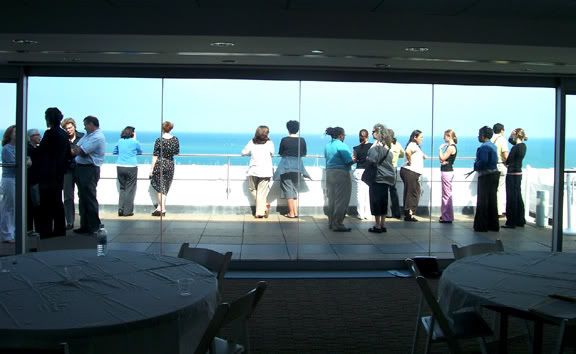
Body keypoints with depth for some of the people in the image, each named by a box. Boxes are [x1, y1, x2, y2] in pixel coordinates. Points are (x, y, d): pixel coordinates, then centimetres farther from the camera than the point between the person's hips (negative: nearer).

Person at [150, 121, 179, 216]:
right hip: (170, 165, 3)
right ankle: (160, 207, 14)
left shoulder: (159, 140, -11)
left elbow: (155, 156, -10)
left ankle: (162, 208, 5)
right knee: (165, 188, 12)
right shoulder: (175, 140, -3)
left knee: (159, 187, 8)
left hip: (159, 165, -3)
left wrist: (152, 168, -4)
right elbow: (177, 153, 9)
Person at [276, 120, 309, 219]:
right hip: (297, 166, 3)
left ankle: (291, 213, 3)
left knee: (288, 189, 3)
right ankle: (296, 212, 12)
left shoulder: (284, 140, -9)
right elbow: (304, 153, 9)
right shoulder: (302, 140, -2)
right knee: (295, 189, 15)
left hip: (286, 166, -3)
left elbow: (280, 153, 1)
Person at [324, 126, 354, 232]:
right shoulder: (341, 145, -14)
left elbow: (328, 159, 12)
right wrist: (355, 160, 2)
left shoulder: (327, 145, 9)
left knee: (331, 199, 16)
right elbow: (349, 161, -17)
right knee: (341, 201, -2)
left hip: (329, 174, 8)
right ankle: (338, 224, -1)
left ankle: (331, 222, 23)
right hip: (341, 174, -8)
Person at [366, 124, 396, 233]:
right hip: (387, 177, 8)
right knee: (383, 202, 12)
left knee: (375, 201, -2)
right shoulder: (386, 146, 12)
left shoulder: (377, 145, -13)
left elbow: (373, 159, -23)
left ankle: (377, 226, 1)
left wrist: (366, 158, -3)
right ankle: (383, 225, 16)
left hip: (378, 178, -8)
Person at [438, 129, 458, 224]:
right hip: (446, 171, 11)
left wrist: (440, 149, -5)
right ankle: (444, 215, 26)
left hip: (447, 172, -11)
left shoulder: (451, 147, -16)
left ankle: (448, 217, -2)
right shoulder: (450, 146, 15)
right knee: (445, 194, 17)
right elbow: (442, 159, 13)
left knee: (447, 194, -6)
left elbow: (442, 158, -16)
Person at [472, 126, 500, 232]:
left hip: (485, 176, -9)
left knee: (482, 201, -2)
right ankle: (493, 225, 18)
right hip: (494, 174, 9)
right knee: (492, 200, 12)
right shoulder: (493, 146, 13)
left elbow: (483, 161, -25)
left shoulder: (484, 147, -16)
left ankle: (481, 226, 1)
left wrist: (476, 166, -6)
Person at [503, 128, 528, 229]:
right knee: (518, 197, 15)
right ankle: (520, 220, 23)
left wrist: (506, 163, 8)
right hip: (519, 173, 9)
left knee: (511, 198, -3)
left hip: (512, 174, -9)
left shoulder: (515, 147, -18)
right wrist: (511, 135, 5)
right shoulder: (523, 146, 8)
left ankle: (511, 222, 1)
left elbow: (508, 161, -13)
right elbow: (510, 140, 23)